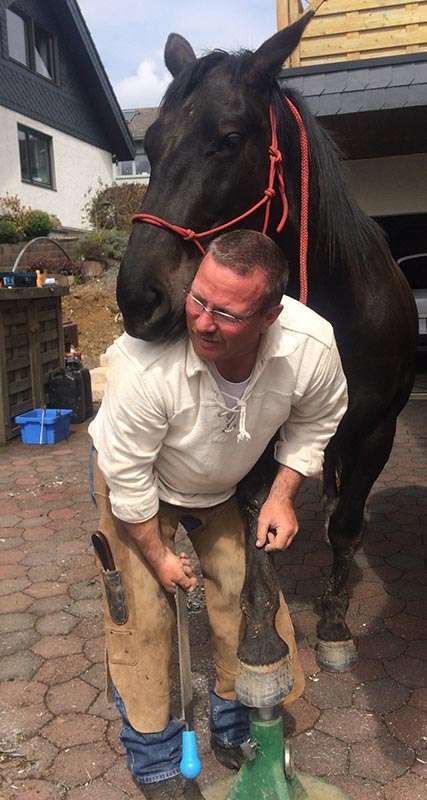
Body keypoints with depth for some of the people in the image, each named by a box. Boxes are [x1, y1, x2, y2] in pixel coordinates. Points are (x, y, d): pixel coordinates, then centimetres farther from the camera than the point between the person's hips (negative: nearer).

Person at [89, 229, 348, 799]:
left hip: (228, 485, 4)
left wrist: (282, 495, -14)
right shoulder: (145, 361, -41)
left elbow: (316, 421, -6)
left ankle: (236, 732, 36)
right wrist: (158, 555, -13)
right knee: (143, 616, -2)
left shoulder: (313, 347, -30)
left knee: (246, 599, 7)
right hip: (139, 486, -3)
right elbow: (128, 474, -26)